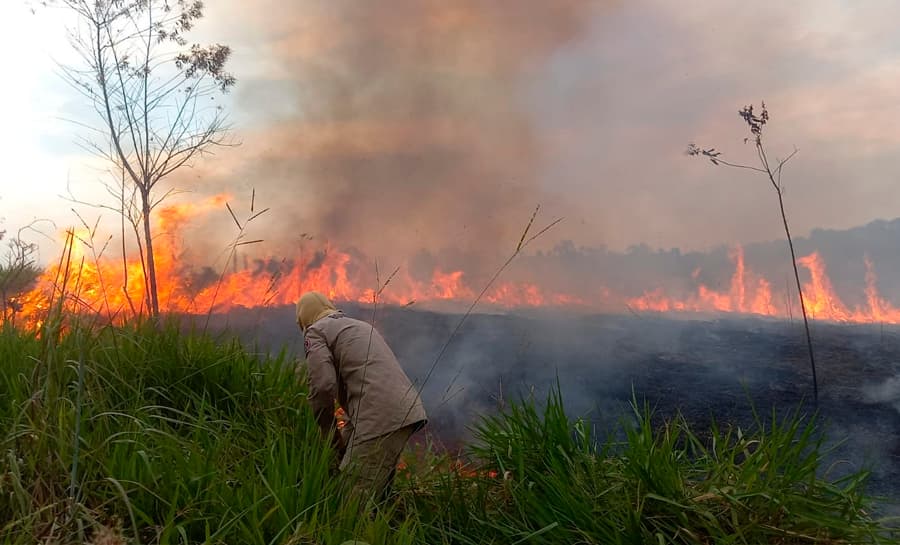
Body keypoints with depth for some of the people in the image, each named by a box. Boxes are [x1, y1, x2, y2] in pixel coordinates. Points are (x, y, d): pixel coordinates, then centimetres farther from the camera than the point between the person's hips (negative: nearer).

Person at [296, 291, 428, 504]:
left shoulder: (316, 332, 6)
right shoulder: (361, 325, 31)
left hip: (381, 420, -9)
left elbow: (323, 387, -9)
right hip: (408, 412, 9)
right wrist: (347, 434, 31)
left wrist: (332, 438, 4)